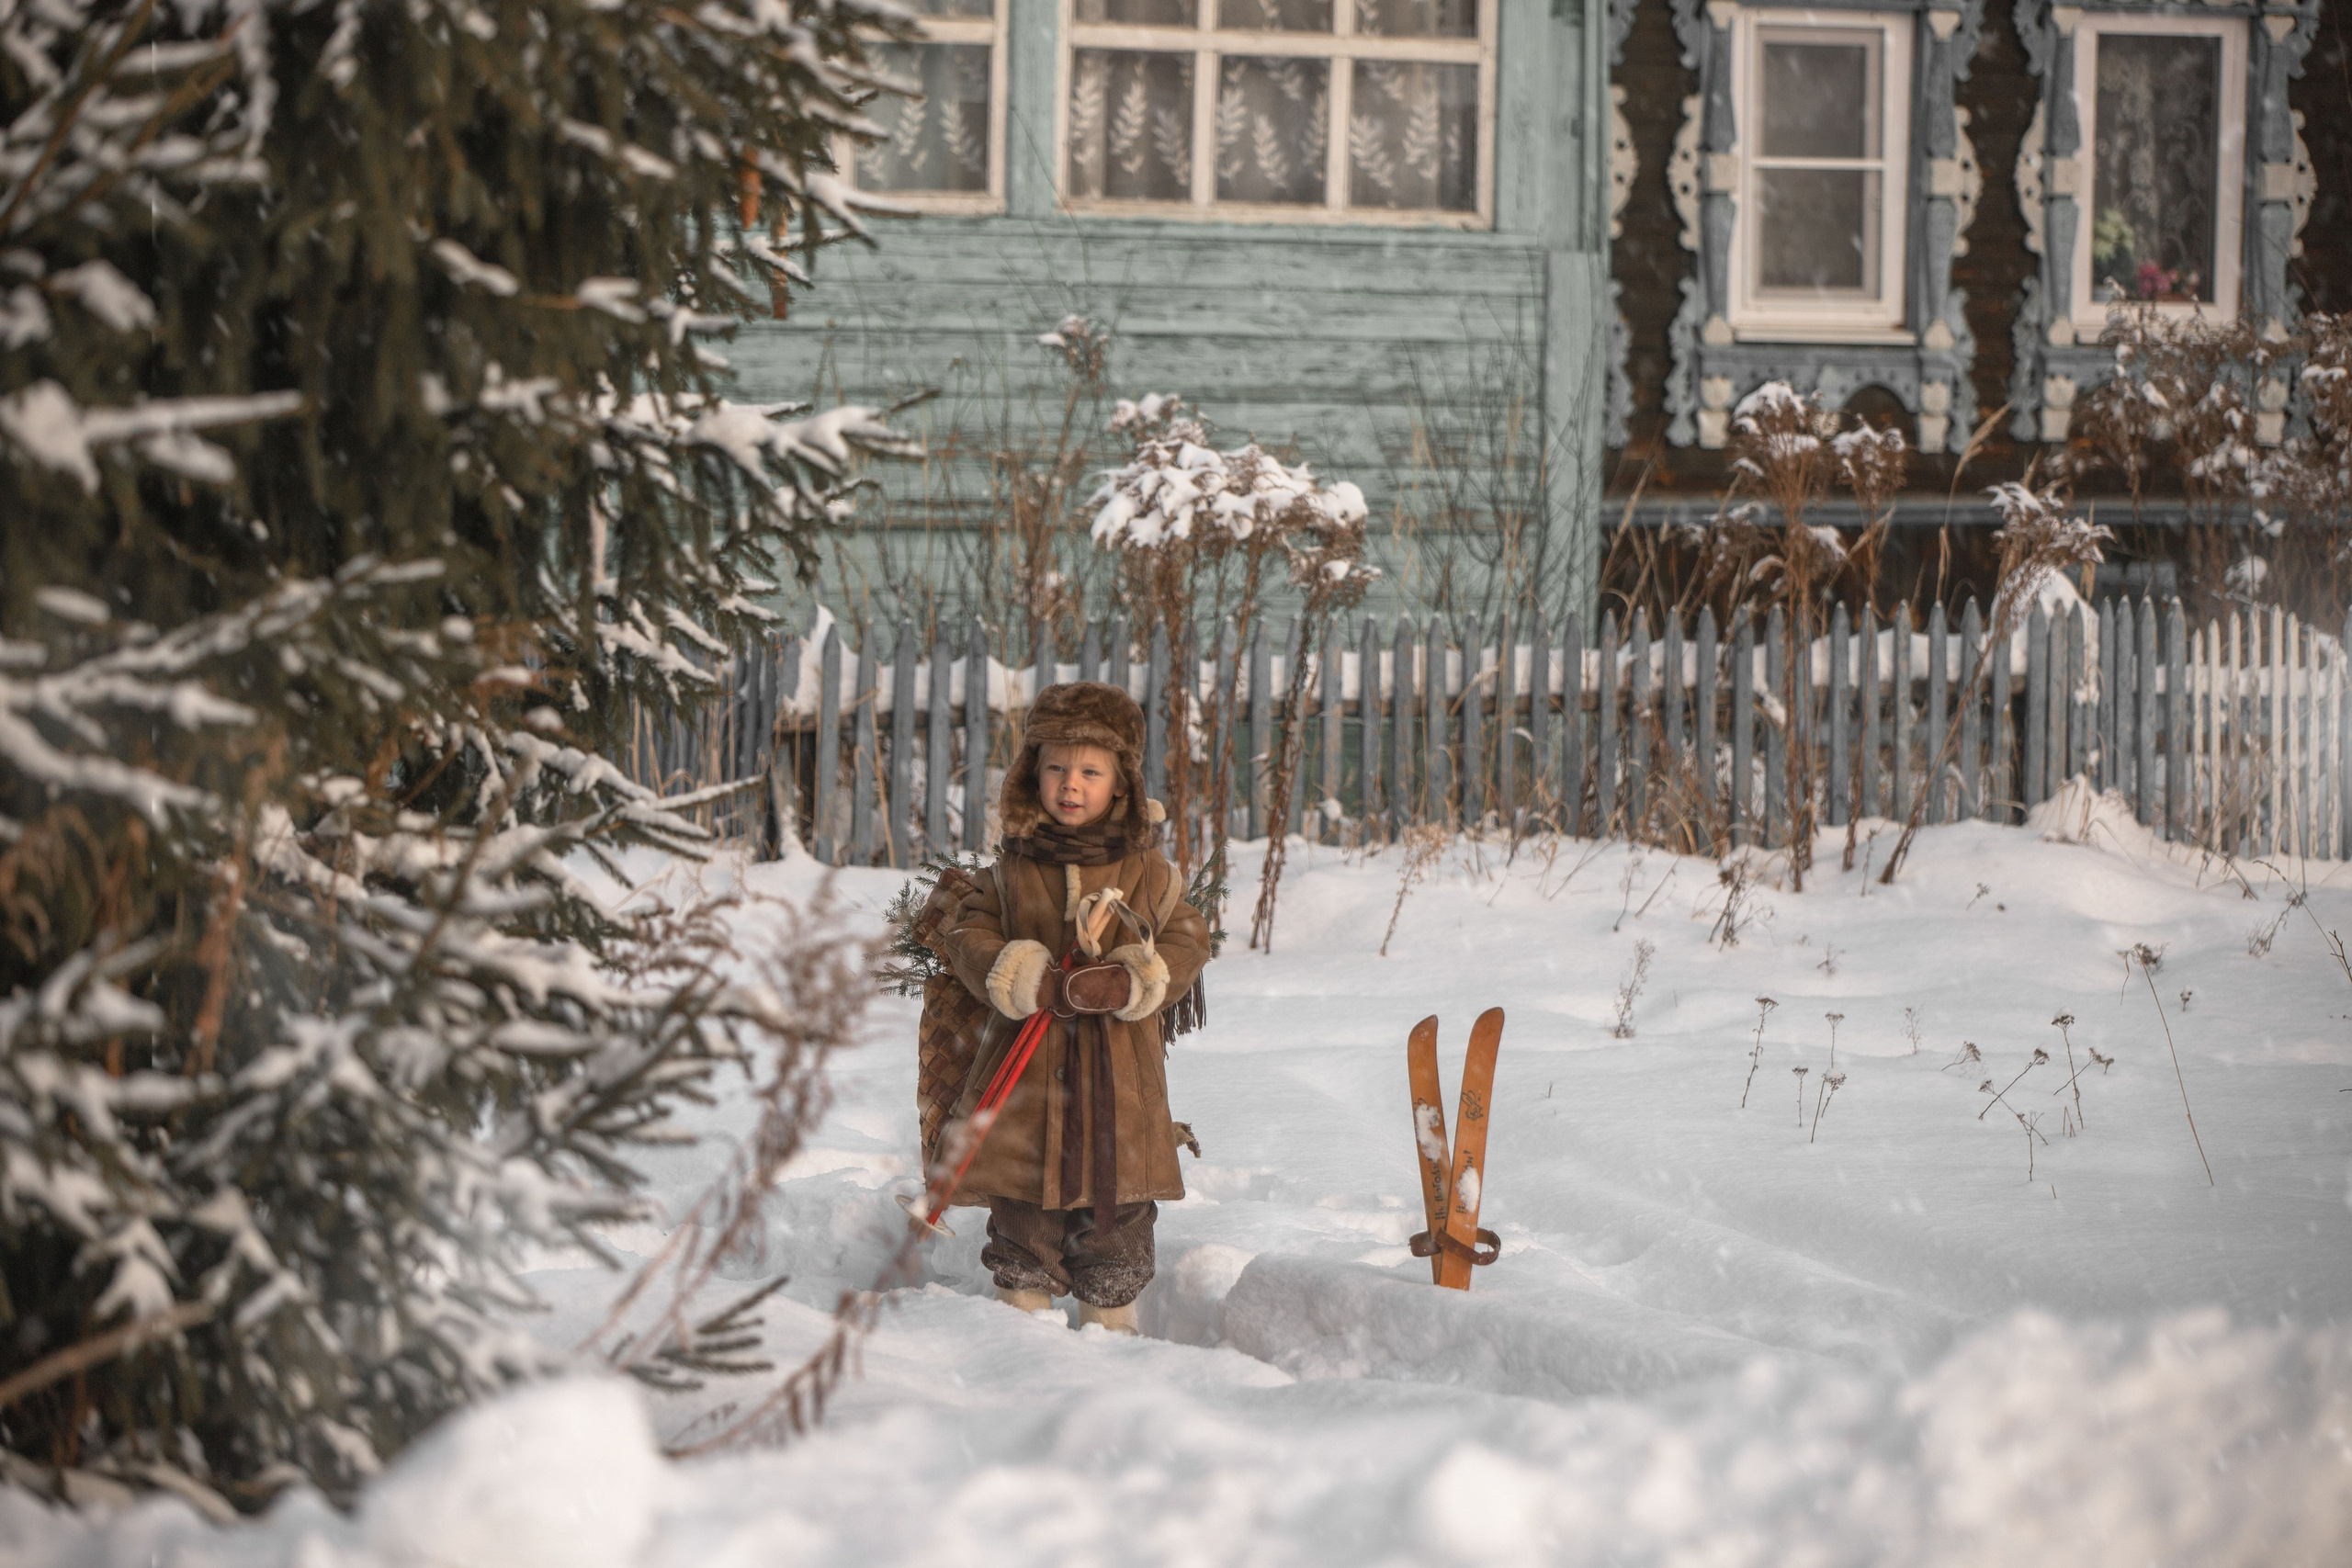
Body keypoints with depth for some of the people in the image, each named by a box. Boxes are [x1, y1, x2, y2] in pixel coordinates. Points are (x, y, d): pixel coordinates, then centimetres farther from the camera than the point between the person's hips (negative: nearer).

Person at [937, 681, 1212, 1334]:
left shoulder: (1147, 870, 4)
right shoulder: (1011, 870, 5)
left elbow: (1186, 943, 2)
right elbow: (967, 937, 1)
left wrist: (1127, 984, -16)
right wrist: (1034, 983, -16)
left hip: (1121, 1072, 0)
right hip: (1029, 1073, 0)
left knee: (1116, 1223, 5)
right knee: (1024, 1217, 4)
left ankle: (1111, 1332, 18)